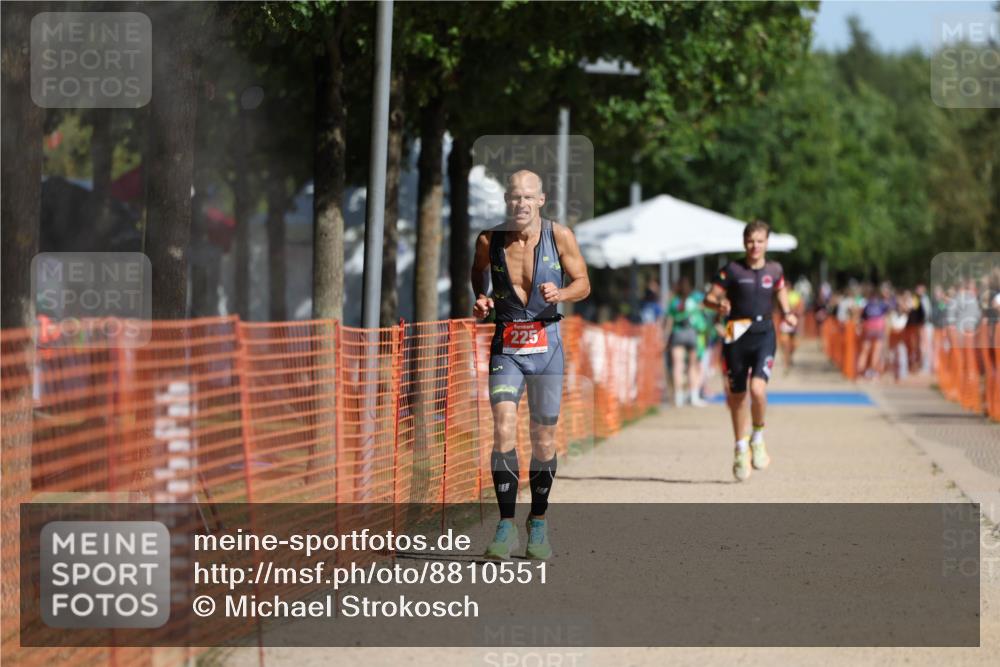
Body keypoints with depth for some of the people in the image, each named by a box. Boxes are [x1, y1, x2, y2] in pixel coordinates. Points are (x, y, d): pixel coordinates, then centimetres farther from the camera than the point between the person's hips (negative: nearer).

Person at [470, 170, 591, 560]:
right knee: (503, 429, -15)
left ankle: (538, 522, 21)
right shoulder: (489, 240, -4)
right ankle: (506, 525, -12)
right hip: (506, 345, 0)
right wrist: (480, 300, -3)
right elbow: (477, 272, 17)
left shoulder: (559, 236, -7)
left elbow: (583, 283, 3)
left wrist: (561, 293, -19)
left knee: (543, 437, 5)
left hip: (545, 342, 0)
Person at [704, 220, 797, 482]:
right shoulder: (732, 270, -1)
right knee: (736, 396, 6)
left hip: (764, 336, 0)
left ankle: (758, 438, 3)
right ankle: (741, 449, 25)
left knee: (758, 389, -21)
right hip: (736, 337, 0)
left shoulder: (774, 270, 6)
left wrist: (787, 314, 5)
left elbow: (781, 293, 23)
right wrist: (719, 304, -23)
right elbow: (709, 297, -1)